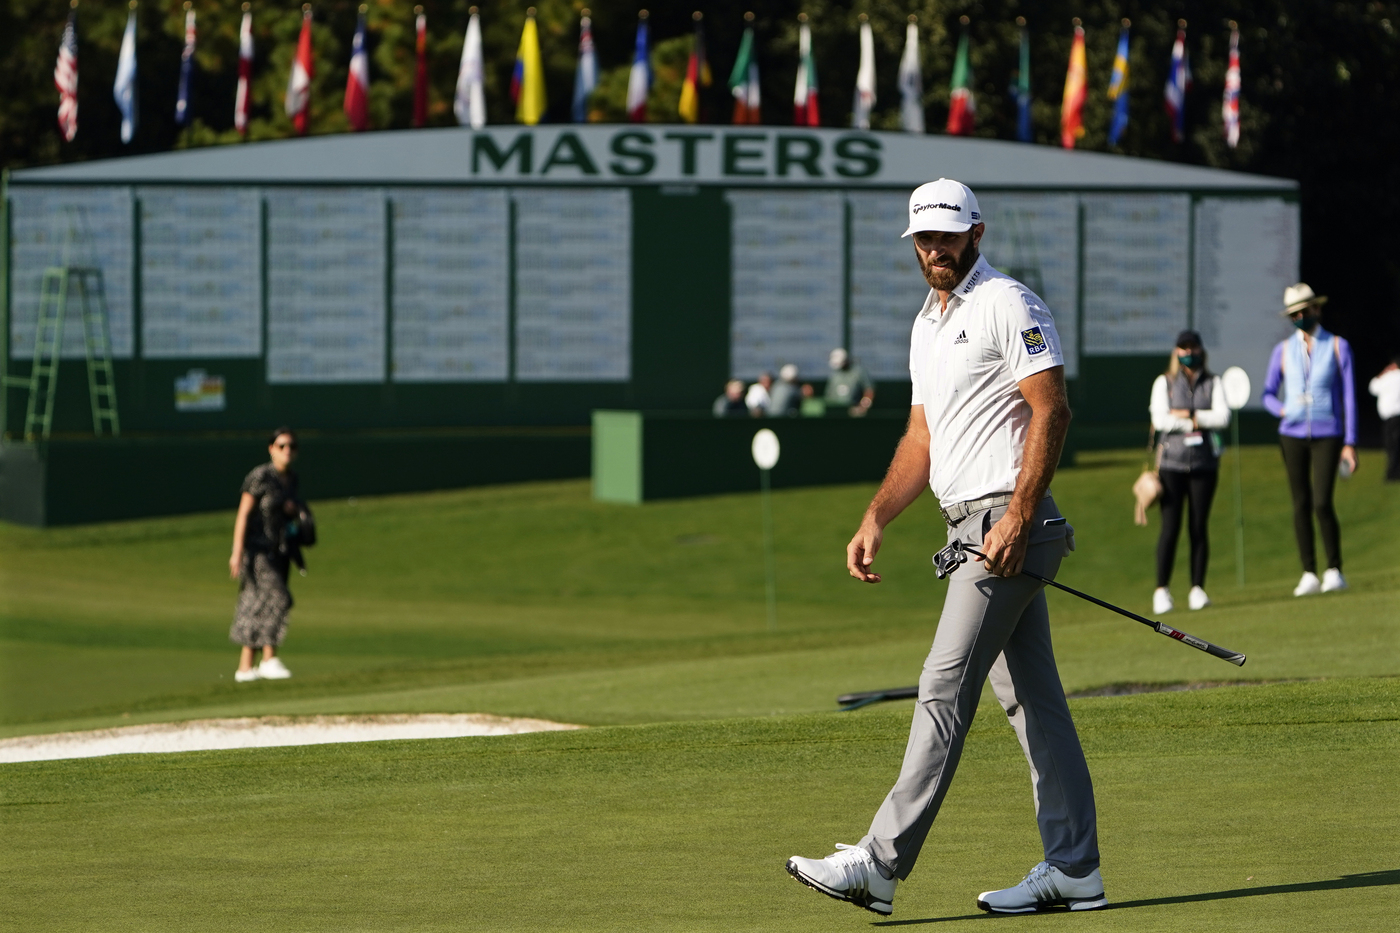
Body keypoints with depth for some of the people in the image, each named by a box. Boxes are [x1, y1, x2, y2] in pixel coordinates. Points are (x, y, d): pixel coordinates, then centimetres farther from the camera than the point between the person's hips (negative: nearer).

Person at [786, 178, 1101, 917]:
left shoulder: (1009, 306, -8)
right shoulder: (927, 325, 20)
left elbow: (1051, 411, -15)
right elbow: (922, 437, 22)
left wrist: (1017, 516, -22)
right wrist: (876, 519, 10)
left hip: (1007, 522, -9)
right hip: (969, 527, 9)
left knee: (944, 691, -12)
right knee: (1030, 698, 8)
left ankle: (881, 863, -15)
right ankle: (1073, 870, 10)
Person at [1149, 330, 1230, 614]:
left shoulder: (1212, 384, 12)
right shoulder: (1164, 383, 8)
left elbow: (1222, 417, -3)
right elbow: (1160, 420, -5)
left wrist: (1186, 415, -9)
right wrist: (1200, 421, -7)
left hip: (1204, 463, 1)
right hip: (1172, 463, -1)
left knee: (1200, 527, 1)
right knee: (1170, 528, -7)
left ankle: (1197, 589, 6)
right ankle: (1161, 591, -5)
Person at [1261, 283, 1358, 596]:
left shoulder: (1338, 347, 2)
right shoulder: (1283, 350, 8)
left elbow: (1348, 395, 1)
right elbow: (1268, 393, 15)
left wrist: (1350, 443, -3)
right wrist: (1283, 410, -8)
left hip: (1327, 435, -3)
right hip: (1292, 435, 3)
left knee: (1322, 503, -14)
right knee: (1301, 504, 1)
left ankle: (1335, 571, -2)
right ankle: (1309, 575, 6)